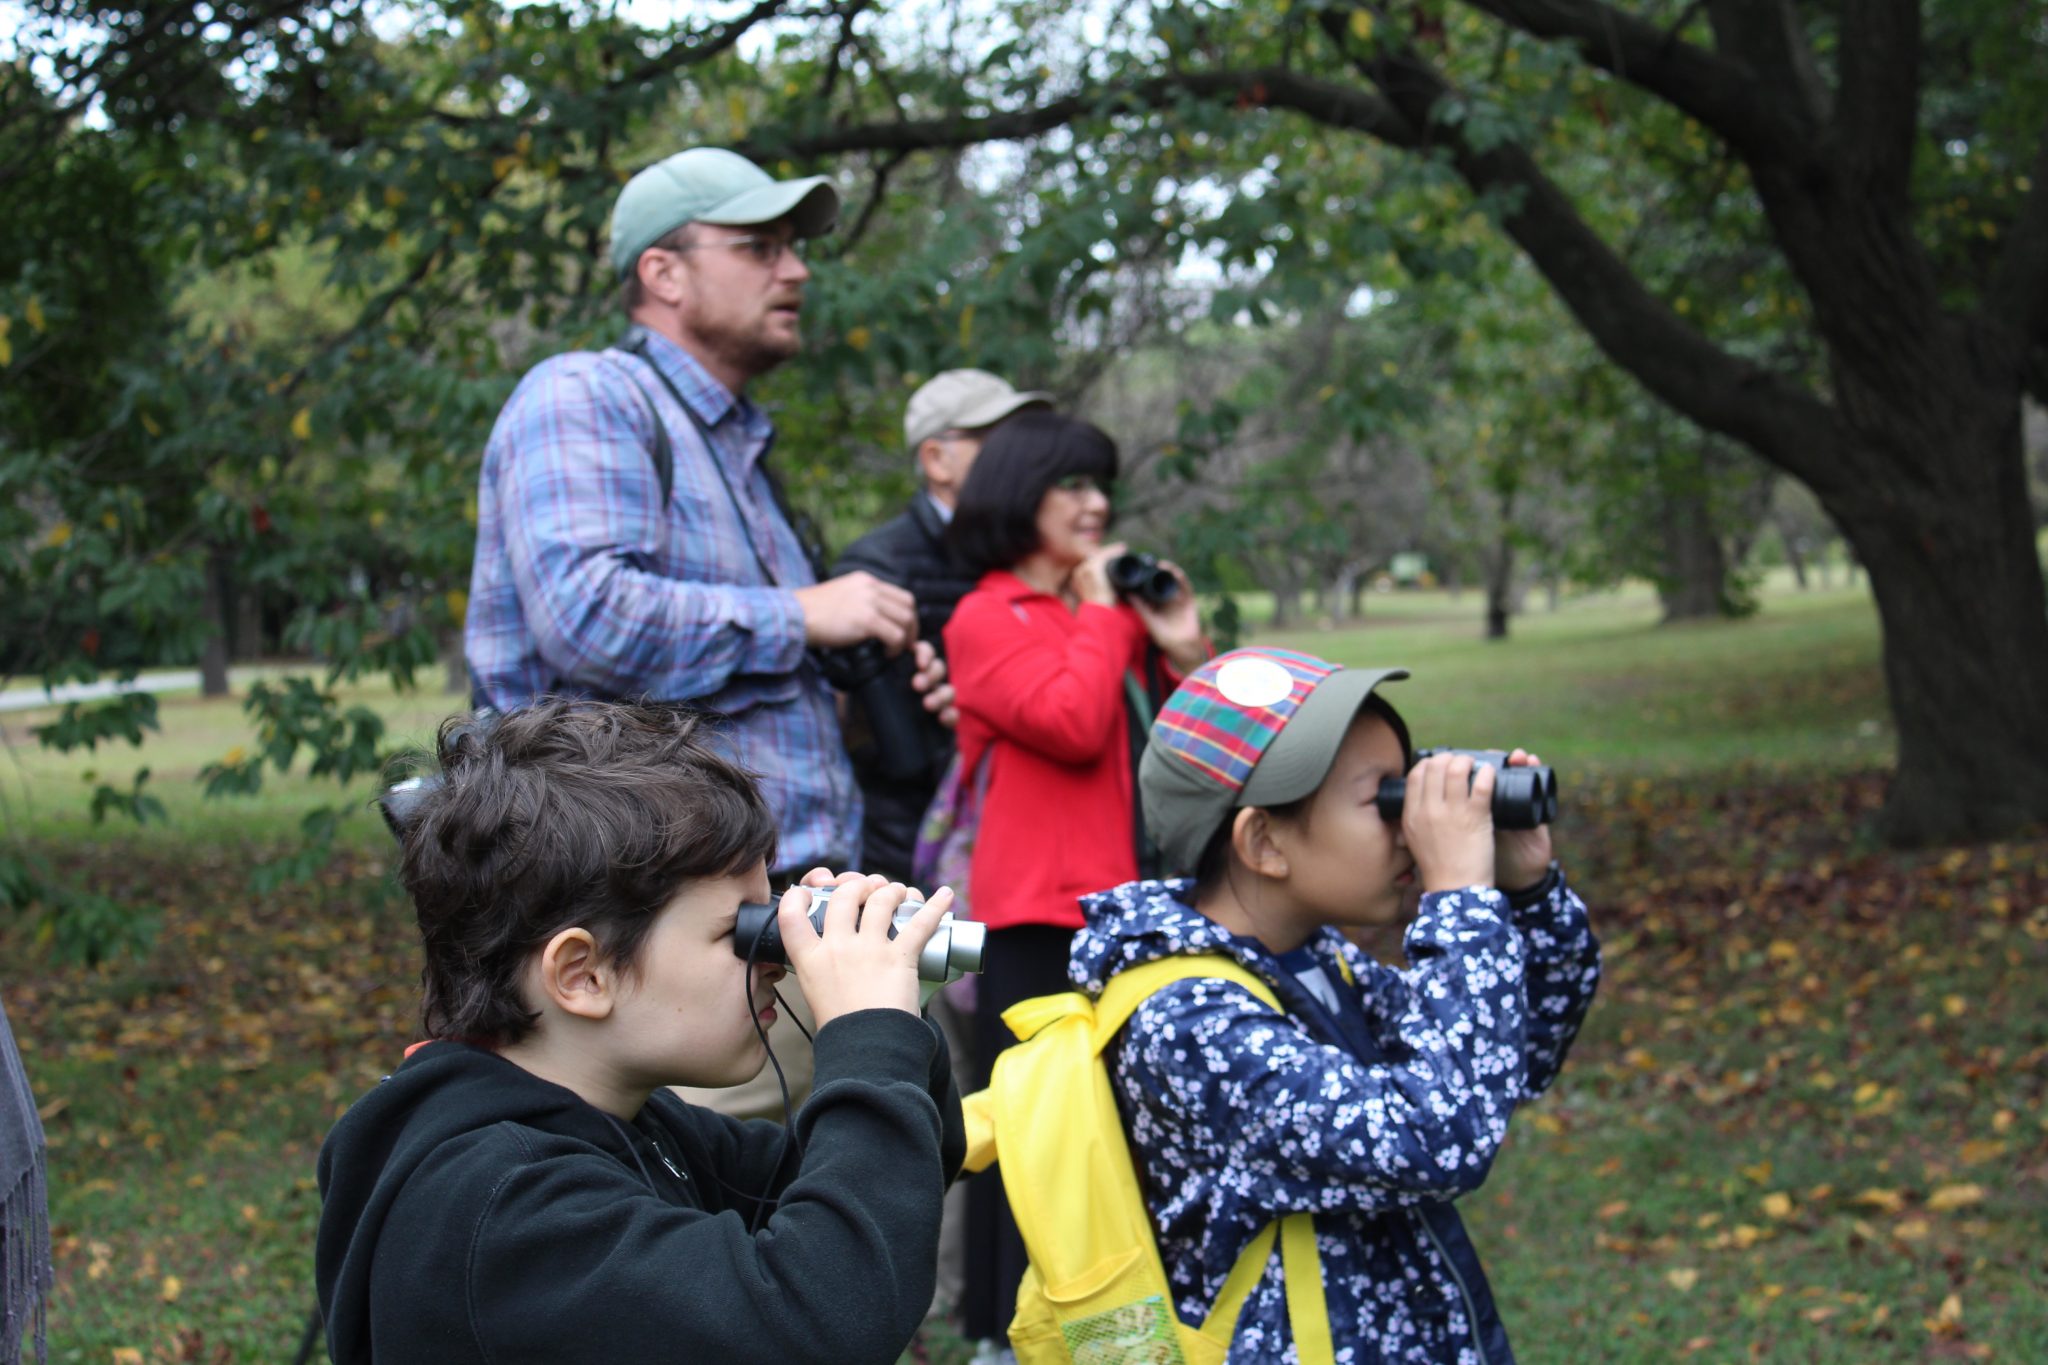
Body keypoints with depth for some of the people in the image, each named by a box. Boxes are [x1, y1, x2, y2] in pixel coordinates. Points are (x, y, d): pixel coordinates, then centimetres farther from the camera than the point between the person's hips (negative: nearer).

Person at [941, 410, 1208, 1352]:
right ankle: (1018, 1326, 8)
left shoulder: (1110, 613, 14)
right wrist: (1098, 613, -6)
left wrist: (1184, 653, 0)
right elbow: (1073, 725, -19)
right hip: (1044, 918, -6)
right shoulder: (986, 619, -3)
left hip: (1130, 908, 6)